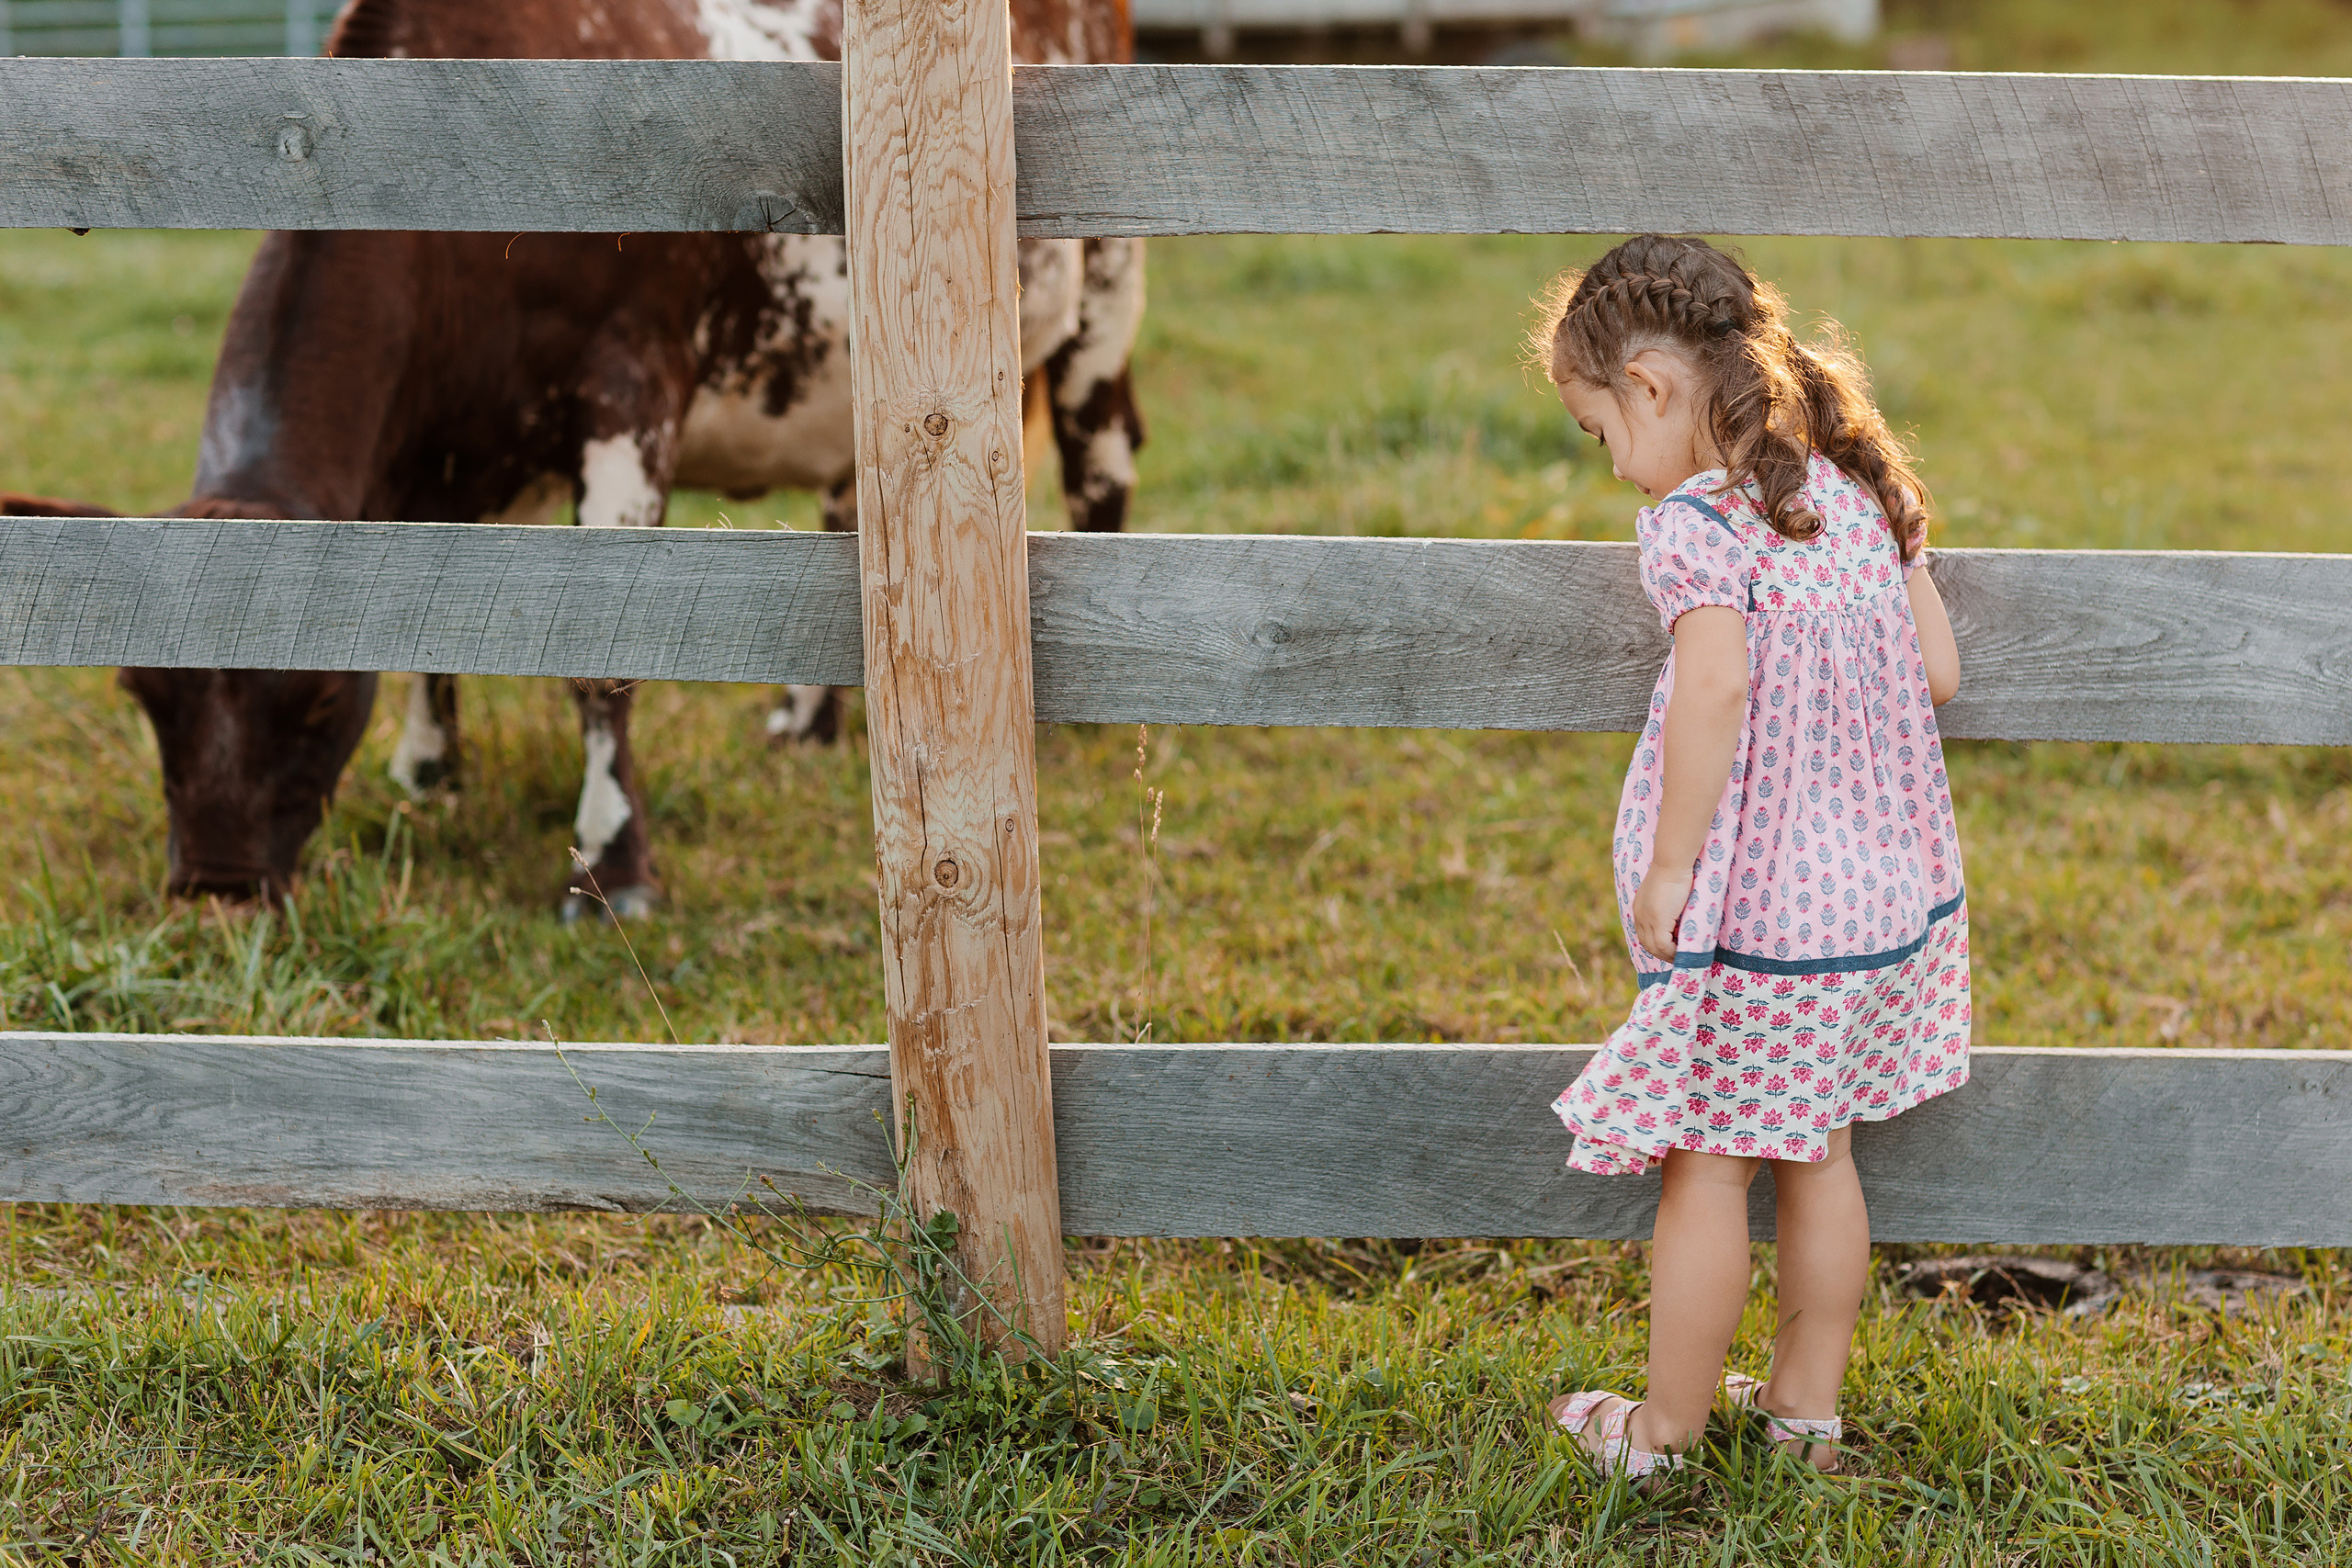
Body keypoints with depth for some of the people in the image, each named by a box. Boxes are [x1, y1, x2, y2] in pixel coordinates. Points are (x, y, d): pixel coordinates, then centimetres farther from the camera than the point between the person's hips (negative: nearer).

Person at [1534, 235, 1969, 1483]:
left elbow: (1717, 688, -30)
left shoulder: (1693, 521, -16)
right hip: (1885, 888, 7)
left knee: (1703, 1167, 6)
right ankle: (1808, 1403, 30)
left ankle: (1664, 1430, 18)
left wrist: (1669, 870, -23)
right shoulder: (1860, 490, 5)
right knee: (1816, 1148, 20)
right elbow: (1937, 672, 5)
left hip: (1751, 912, -7)